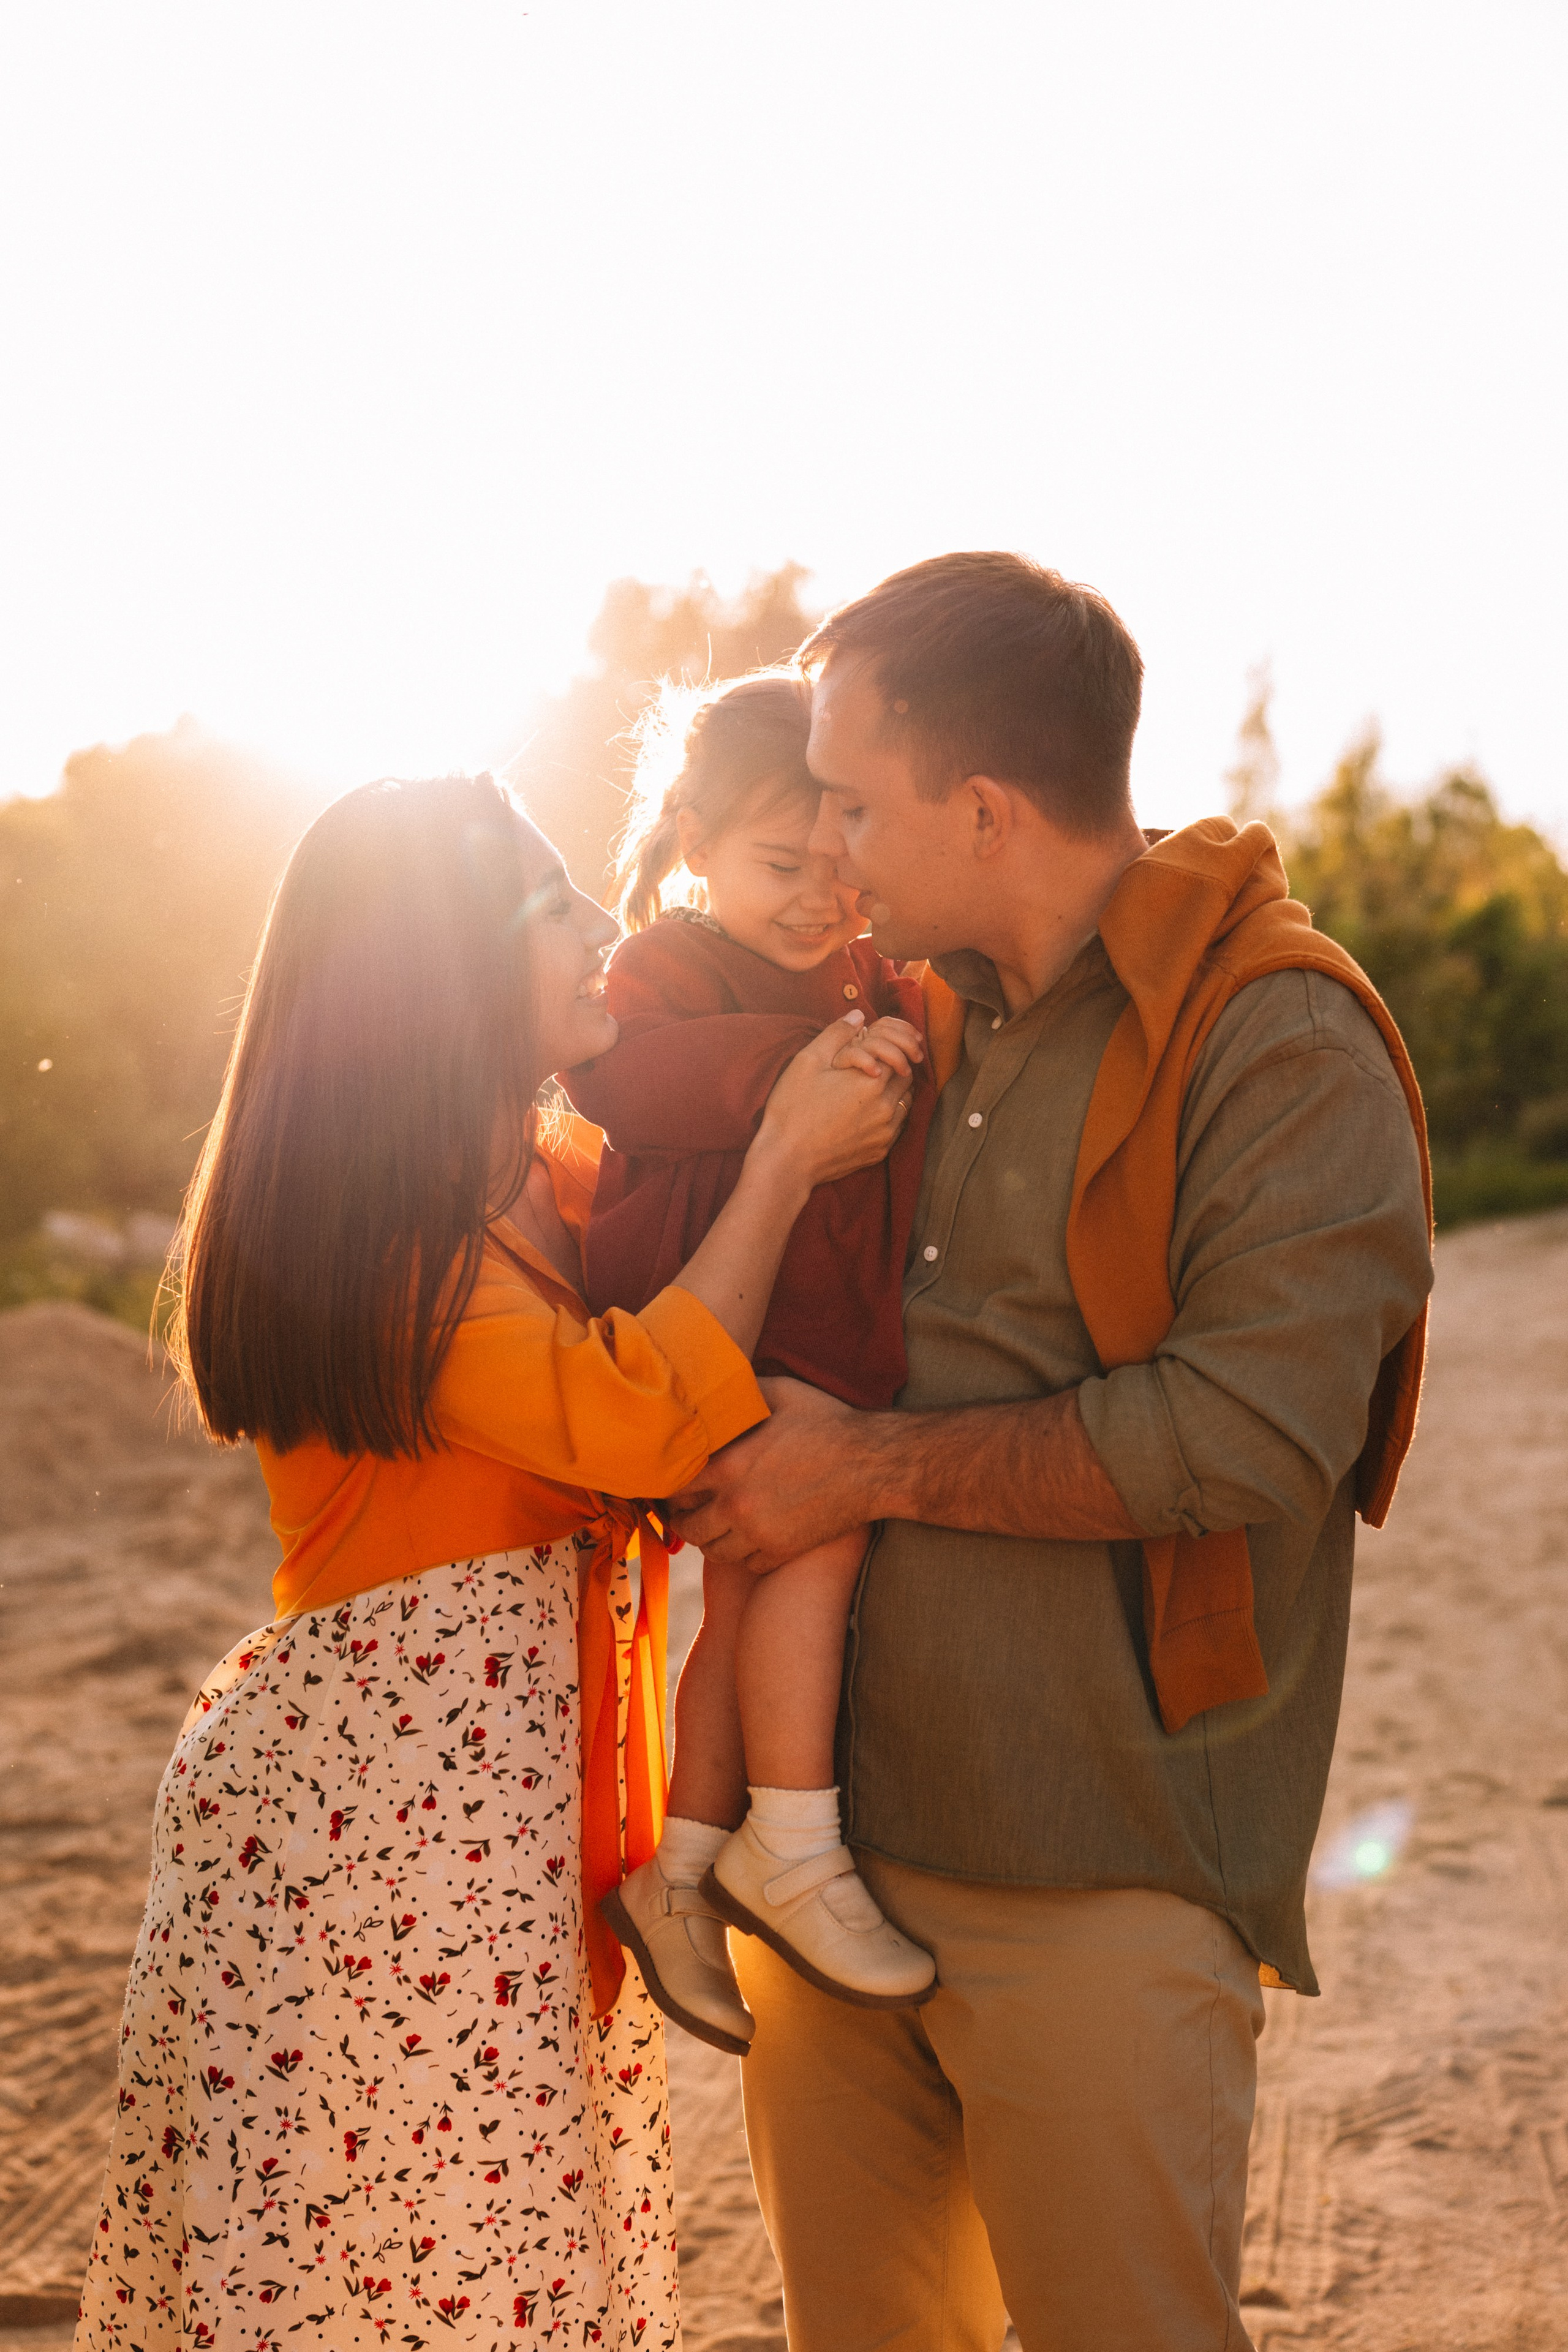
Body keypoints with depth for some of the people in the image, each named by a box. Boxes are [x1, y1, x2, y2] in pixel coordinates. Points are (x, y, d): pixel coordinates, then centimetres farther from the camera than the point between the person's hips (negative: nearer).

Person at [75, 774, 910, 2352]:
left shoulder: (562, 1179, 11)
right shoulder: (375, 1232, -17)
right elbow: (631, 1420, -26)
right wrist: (785, 1158, -17)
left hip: (512, 1810, 8)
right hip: (369, 1806, -8)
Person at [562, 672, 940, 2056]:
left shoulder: (874, 982, 18)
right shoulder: (670, 962, -3)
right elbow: (625, 1074, -23)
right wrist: (794, 1058, -32)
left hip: (833, 1344, 7)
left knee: (751, 1596, 8)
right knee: (815, 1529, -22)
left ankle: (679, 1875, 18)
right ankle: (790, 1849, -12)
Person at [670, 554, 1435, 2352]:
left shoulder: (1281, 1040, -11)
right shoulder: (926, 1020, 13)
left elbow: (1247, 1431, -21)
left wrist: (866, 1468, -14)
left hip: (1102, 1893, -7)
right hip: (839, 1854, 7)